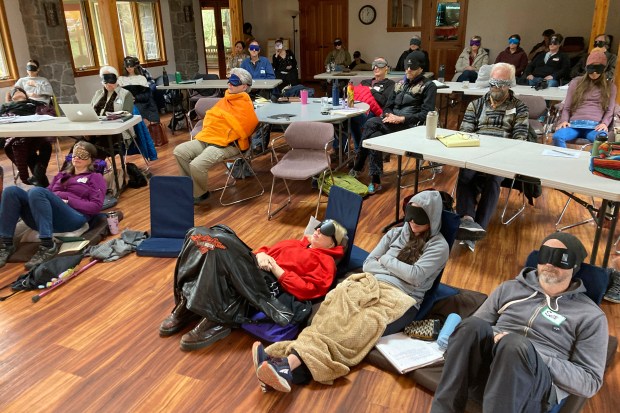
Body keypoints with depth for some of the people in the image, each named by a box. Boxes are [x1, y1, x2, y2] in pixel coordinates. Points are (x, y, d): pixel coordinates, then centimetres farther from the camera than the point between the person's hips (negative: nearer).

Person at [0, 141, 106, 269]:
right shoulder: (62, 175, 34)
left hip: (73, 218, -5)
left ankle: (48, 246, -35)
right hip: (40, 219, 6)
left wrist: (68, 200, -8)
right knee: (11, 191, -17)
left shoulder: (95, 178, 17)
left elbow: (96, 206, 2)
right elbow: (47, 194, 25)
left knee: (36, 191, -31)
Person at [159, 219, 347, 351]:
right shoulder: (295, 243, 31)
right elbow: (268, 250, 27)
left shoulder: (325, 263, 9)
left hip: (269, 287, -7)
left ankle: (215, 321, -27)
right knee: (212, 243, -18)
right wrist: (261, 254, 3)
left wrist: (275, 268, -10)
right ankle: (186, 304, -16)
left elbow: (305, 290, -6)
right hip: (252, 271, 7)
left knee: (220, 251, -28)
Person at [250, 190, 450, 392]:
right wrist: (397, 270, -1)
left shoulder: (439, 246, 5)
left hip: (400, 299, -4)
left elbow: (415, 276, -9)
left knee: (360, 327, -33)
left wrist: (386, 260, 3)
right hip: (372, 285, 5)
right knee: (336, 312, -29)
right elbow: (368, 263, 14)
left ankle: (290, 366, -52)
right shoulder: (396, 233, 20)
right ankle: (288, 363, -49)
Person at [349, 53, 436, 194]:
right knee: (374, 137, -29)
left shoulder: (428, 86, 2)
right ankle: (375, 181, -21)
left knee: (371, 124, -28)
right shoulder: (400, 84, 21)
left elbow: (426, 114, -8)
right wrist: (389, 115, -6)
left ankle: (357, 169, -19)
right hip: (392, 123, 6)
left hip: (410, 125, -6)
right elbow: (388, 106, 20)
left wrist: (401, 119, -18)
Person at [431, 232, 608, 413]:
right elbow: (471, 328, 18)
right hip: (484, 370, 3)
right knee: (472, 325, -31)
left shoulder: (590, 315, 8)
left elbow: (590, 381, 2)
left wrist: (535, 357, -13)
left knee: (515, 344, -37)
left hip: (538, 386, -3)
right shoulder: (509, 288, 18)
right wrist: (455, 346, -7)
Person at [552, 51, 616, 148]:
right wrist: (564, 120, -4)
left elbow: (610, 110, 16)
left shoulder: (610, 86, 22)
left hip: (595, 126, 0)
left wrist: (604, 123, -6)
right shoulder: (576, 82, 20)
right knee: (557, 136, -37)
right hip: (574, 124, 0)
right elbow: (566, 107, 17)